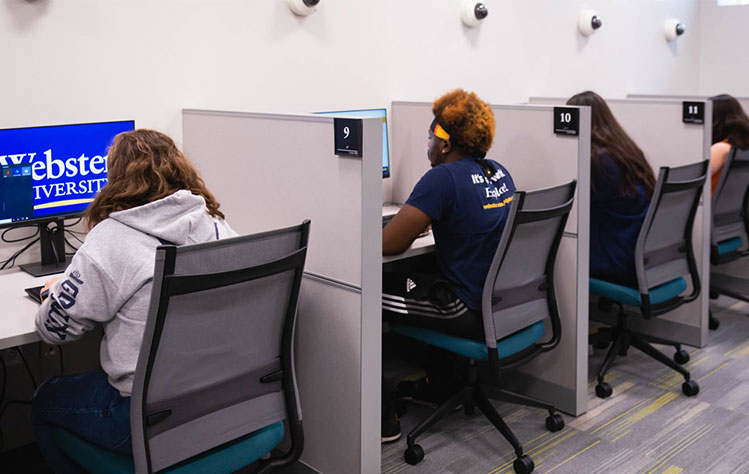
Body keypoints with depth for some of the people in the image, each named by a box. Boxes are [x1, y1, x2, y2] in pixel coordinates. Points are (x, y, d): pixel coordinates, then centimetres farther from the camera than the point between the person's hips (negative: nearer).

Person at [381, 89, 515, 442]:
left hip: (473, 315, -9)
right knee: (421, 269, 31)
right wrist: (422, 224, 18)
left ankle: (381, 419, 4)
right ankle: (438, 379, 40)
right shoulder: (499, 173, 7)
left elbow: (389, 244, -19)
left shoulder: (444, 178, -19)